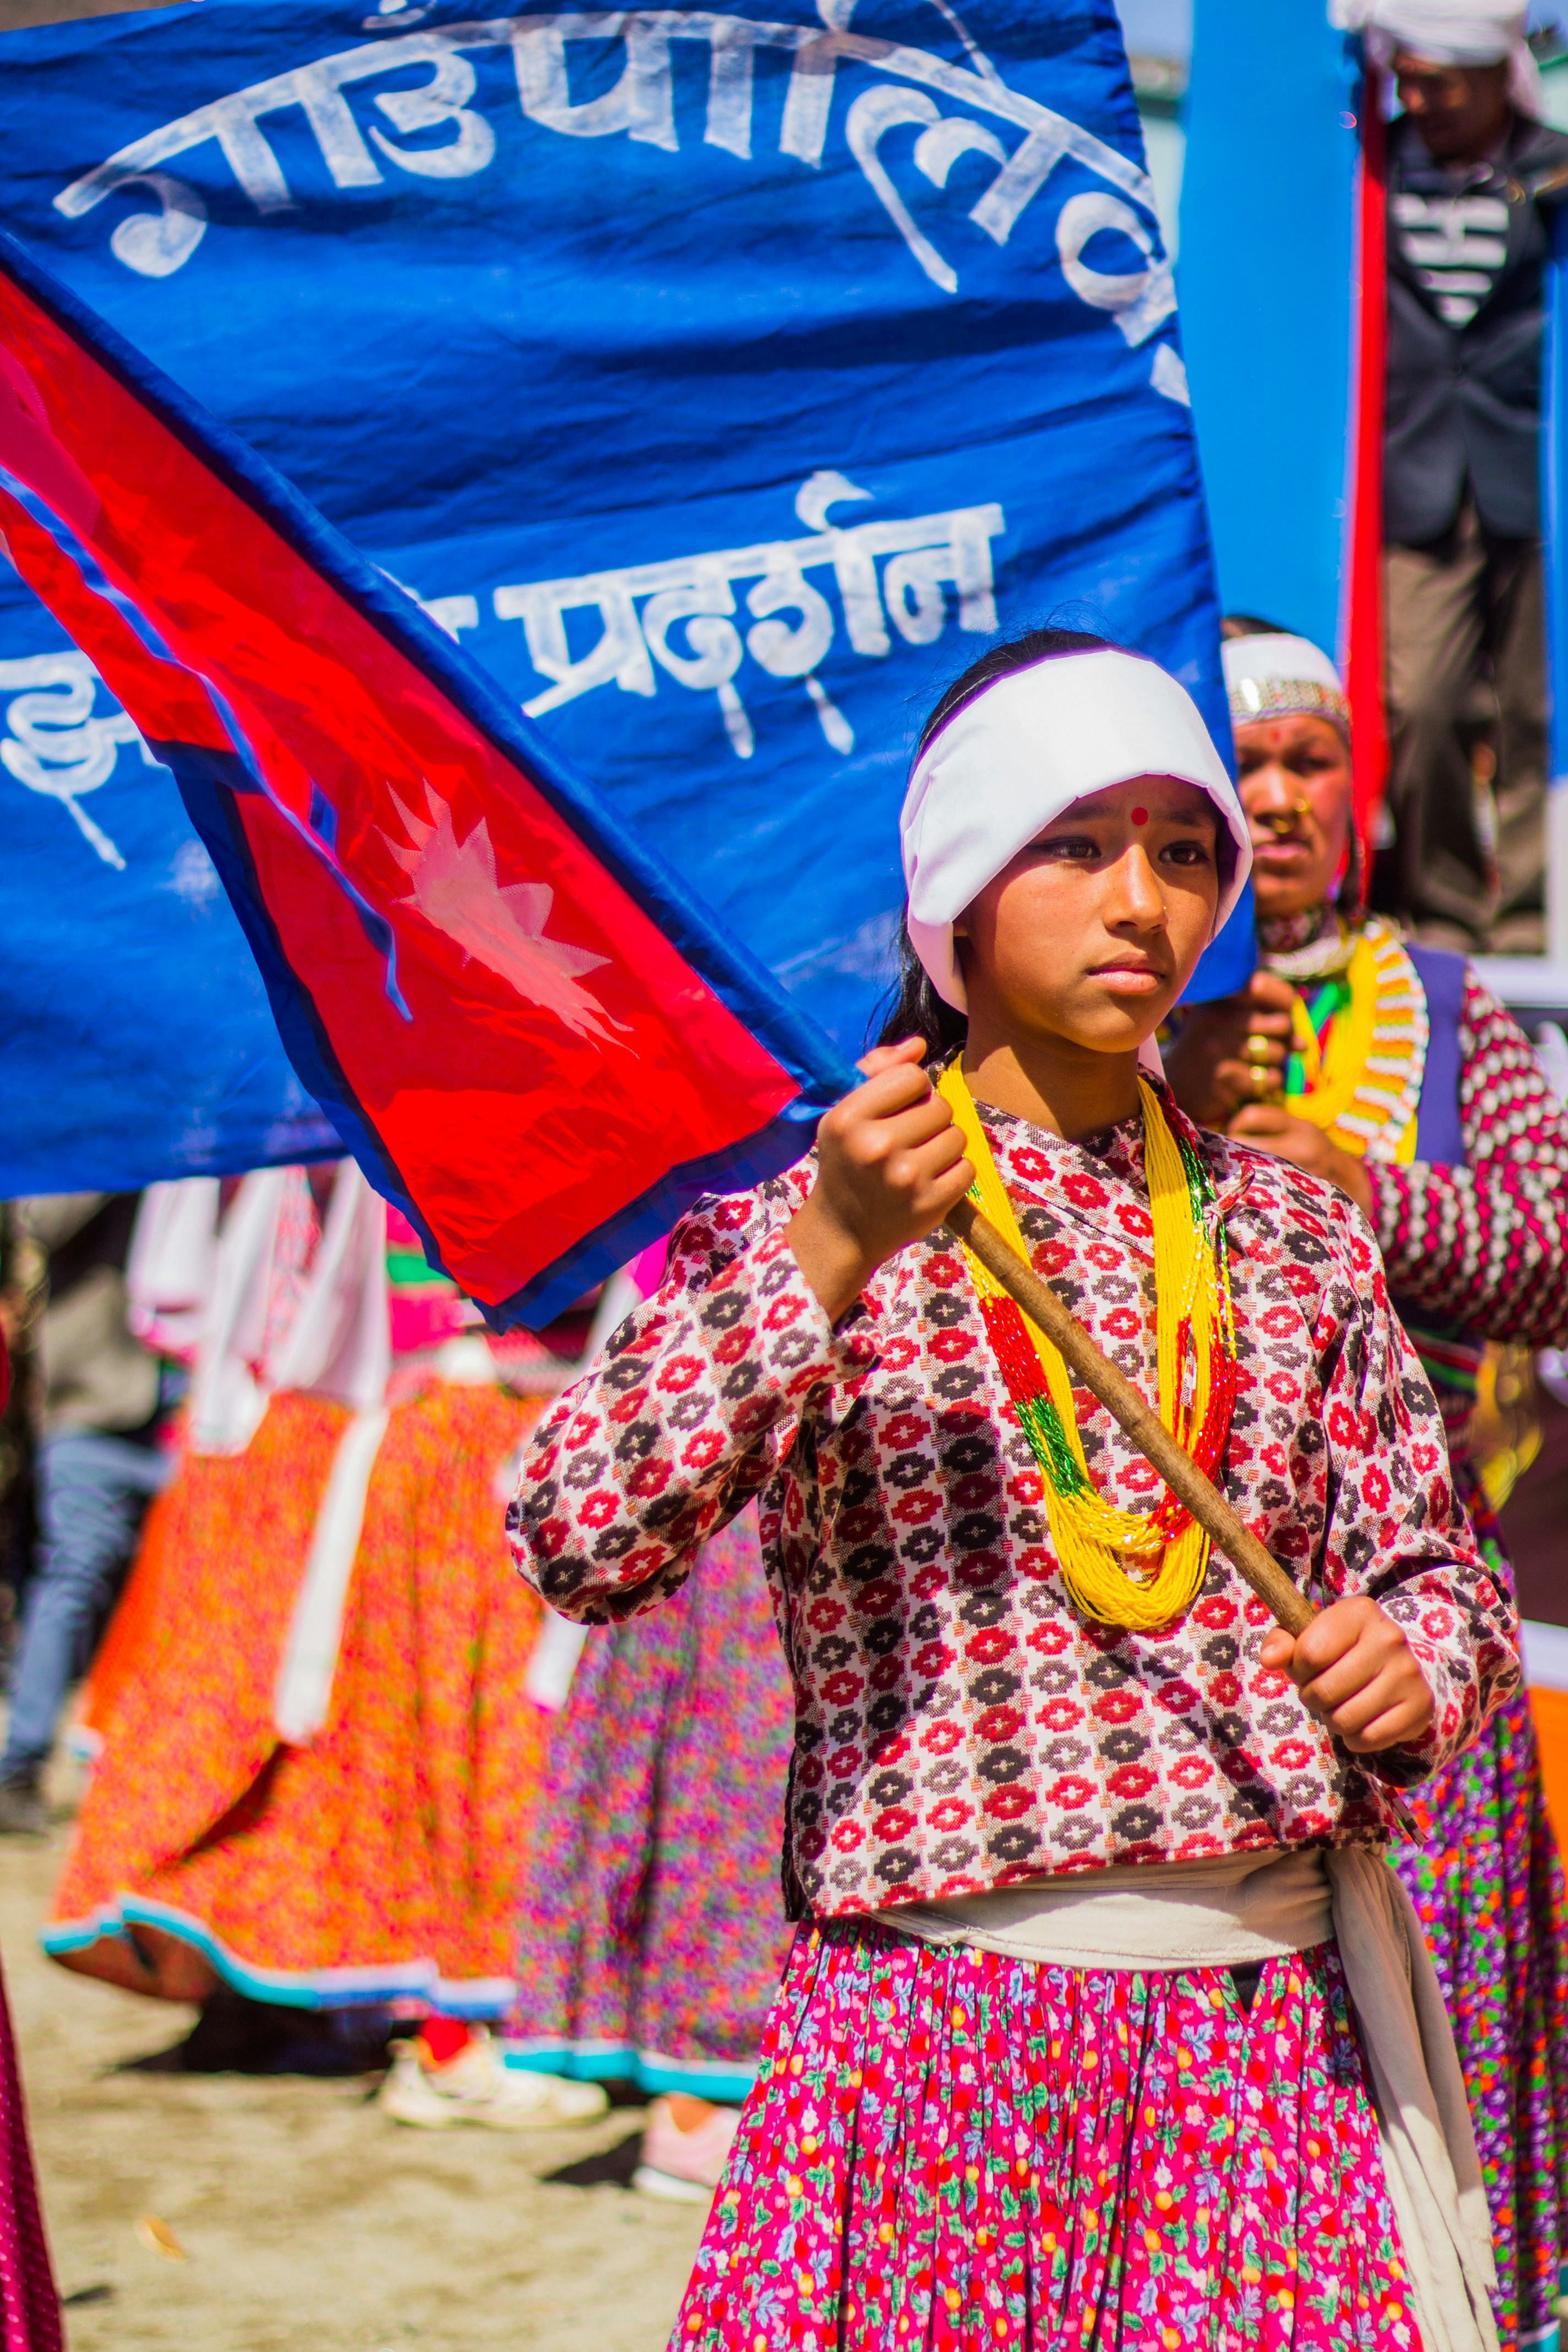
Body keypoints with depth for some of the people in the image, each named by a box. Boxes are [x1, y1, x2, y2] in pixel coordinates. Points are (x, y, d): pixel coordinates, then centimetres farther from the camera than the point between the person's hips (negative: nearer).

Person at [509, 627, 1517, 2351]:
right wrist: (825, 1264, -22)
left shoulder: (1287, 1228, 12)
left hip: (1271, 2024, 3)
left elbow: (1439, 1573, 15)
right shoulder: (787, 1230, 1)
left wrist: (1413, 1665, -8)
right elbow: (575, 1547, -13)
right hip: (938, 2016, -3)